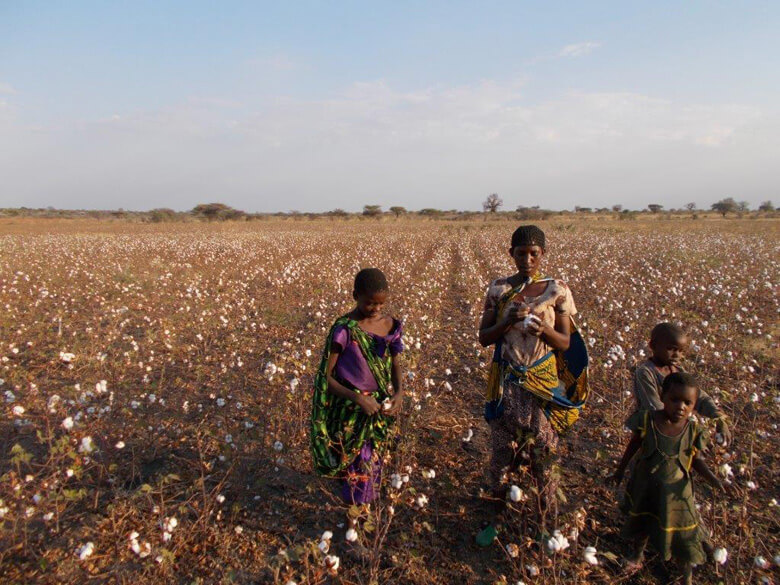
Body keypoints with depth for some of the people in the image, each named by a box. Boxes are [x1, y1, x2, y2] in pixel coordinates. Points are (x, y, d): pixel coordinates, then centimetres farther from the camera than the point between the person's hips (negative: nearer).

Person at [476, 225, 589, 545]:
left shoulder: (557, 290, -5)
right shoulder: (498, 288, -3)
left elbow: (565, 342, -4)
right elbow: (483, 337, -2)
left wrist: (543, 329, -25)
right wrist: (508, 321, -20)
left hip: (544, 384, -1)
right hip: (507, 382, 1)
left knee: (543, 453, 9)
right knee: (501, 451, 12)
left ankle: (542, 521, 32)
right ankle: (497, 516, 33)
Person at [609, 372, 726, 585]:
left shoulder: (693, 430, -19)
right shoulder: (646, 420, -21)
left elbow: (696, 460, -6)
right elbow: (633, 446, -6)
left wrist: (712, 478, -25)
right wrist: (619, 472, 5)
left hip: (675, 491, -1)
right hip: (645, 487, 1)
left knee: (683, 533, 14)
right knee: (641, 523, 25)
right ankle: (637, 555, 55)